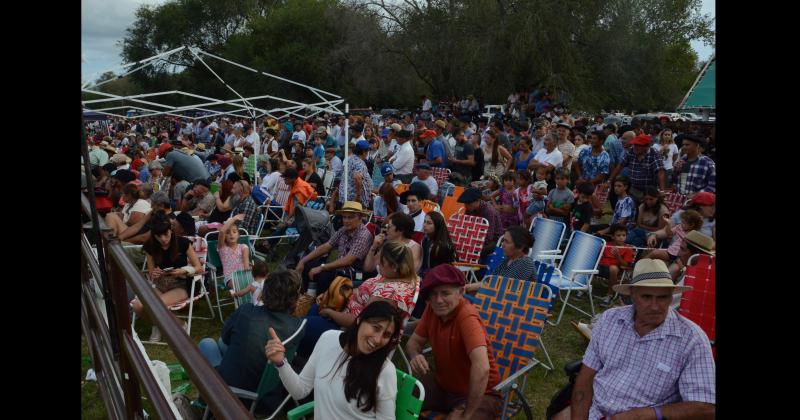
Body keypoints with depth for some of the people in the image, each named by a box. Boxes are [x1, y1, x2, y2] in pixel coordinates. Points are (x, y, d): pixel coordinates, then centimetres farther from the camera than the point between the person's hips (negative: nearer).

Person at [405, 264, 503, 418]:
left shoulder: (467, 316, -30)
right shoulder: (432, 308, -6)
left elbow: (482, 368, -40)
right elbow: (414, 341, 6)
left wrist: (466, 415, -32)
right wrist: (415, 356, -18)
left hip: (478, 393, -7)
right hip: (442, 384, 7)